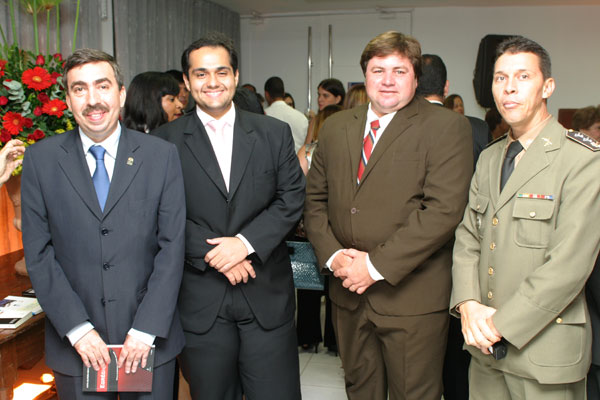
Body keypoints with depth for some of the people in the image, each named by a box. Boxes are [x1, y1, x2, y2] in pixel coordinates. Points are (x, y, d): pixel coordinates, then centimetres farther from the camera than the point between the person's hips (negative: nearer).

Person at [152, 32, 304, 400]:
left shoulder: (275, 133, 5)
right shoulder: (166, 141, 1)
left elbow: (292, 198, 0)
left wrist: (246, 242, -13)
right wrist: (212, 255, -15)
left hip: (267, 295, 1)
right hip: (200, 299, 0)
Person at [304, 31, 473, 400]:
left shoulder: (447, 127, -7)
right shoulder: (336, 127, 10)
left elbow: (444, 210, -17)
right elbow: (315, 199, 11)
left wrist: (377, 265, -18)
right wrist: (332, 254, -5)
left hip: (412, 298, -4)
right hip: (348, 293, 5)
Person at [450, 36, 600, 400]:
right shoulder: (490, 158, 11)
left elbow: (569, 264, -18)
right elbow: (468, 236, 8)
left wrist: (500, 323, -16)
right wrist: (468, 304, -7)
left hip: (545, 348, -5)